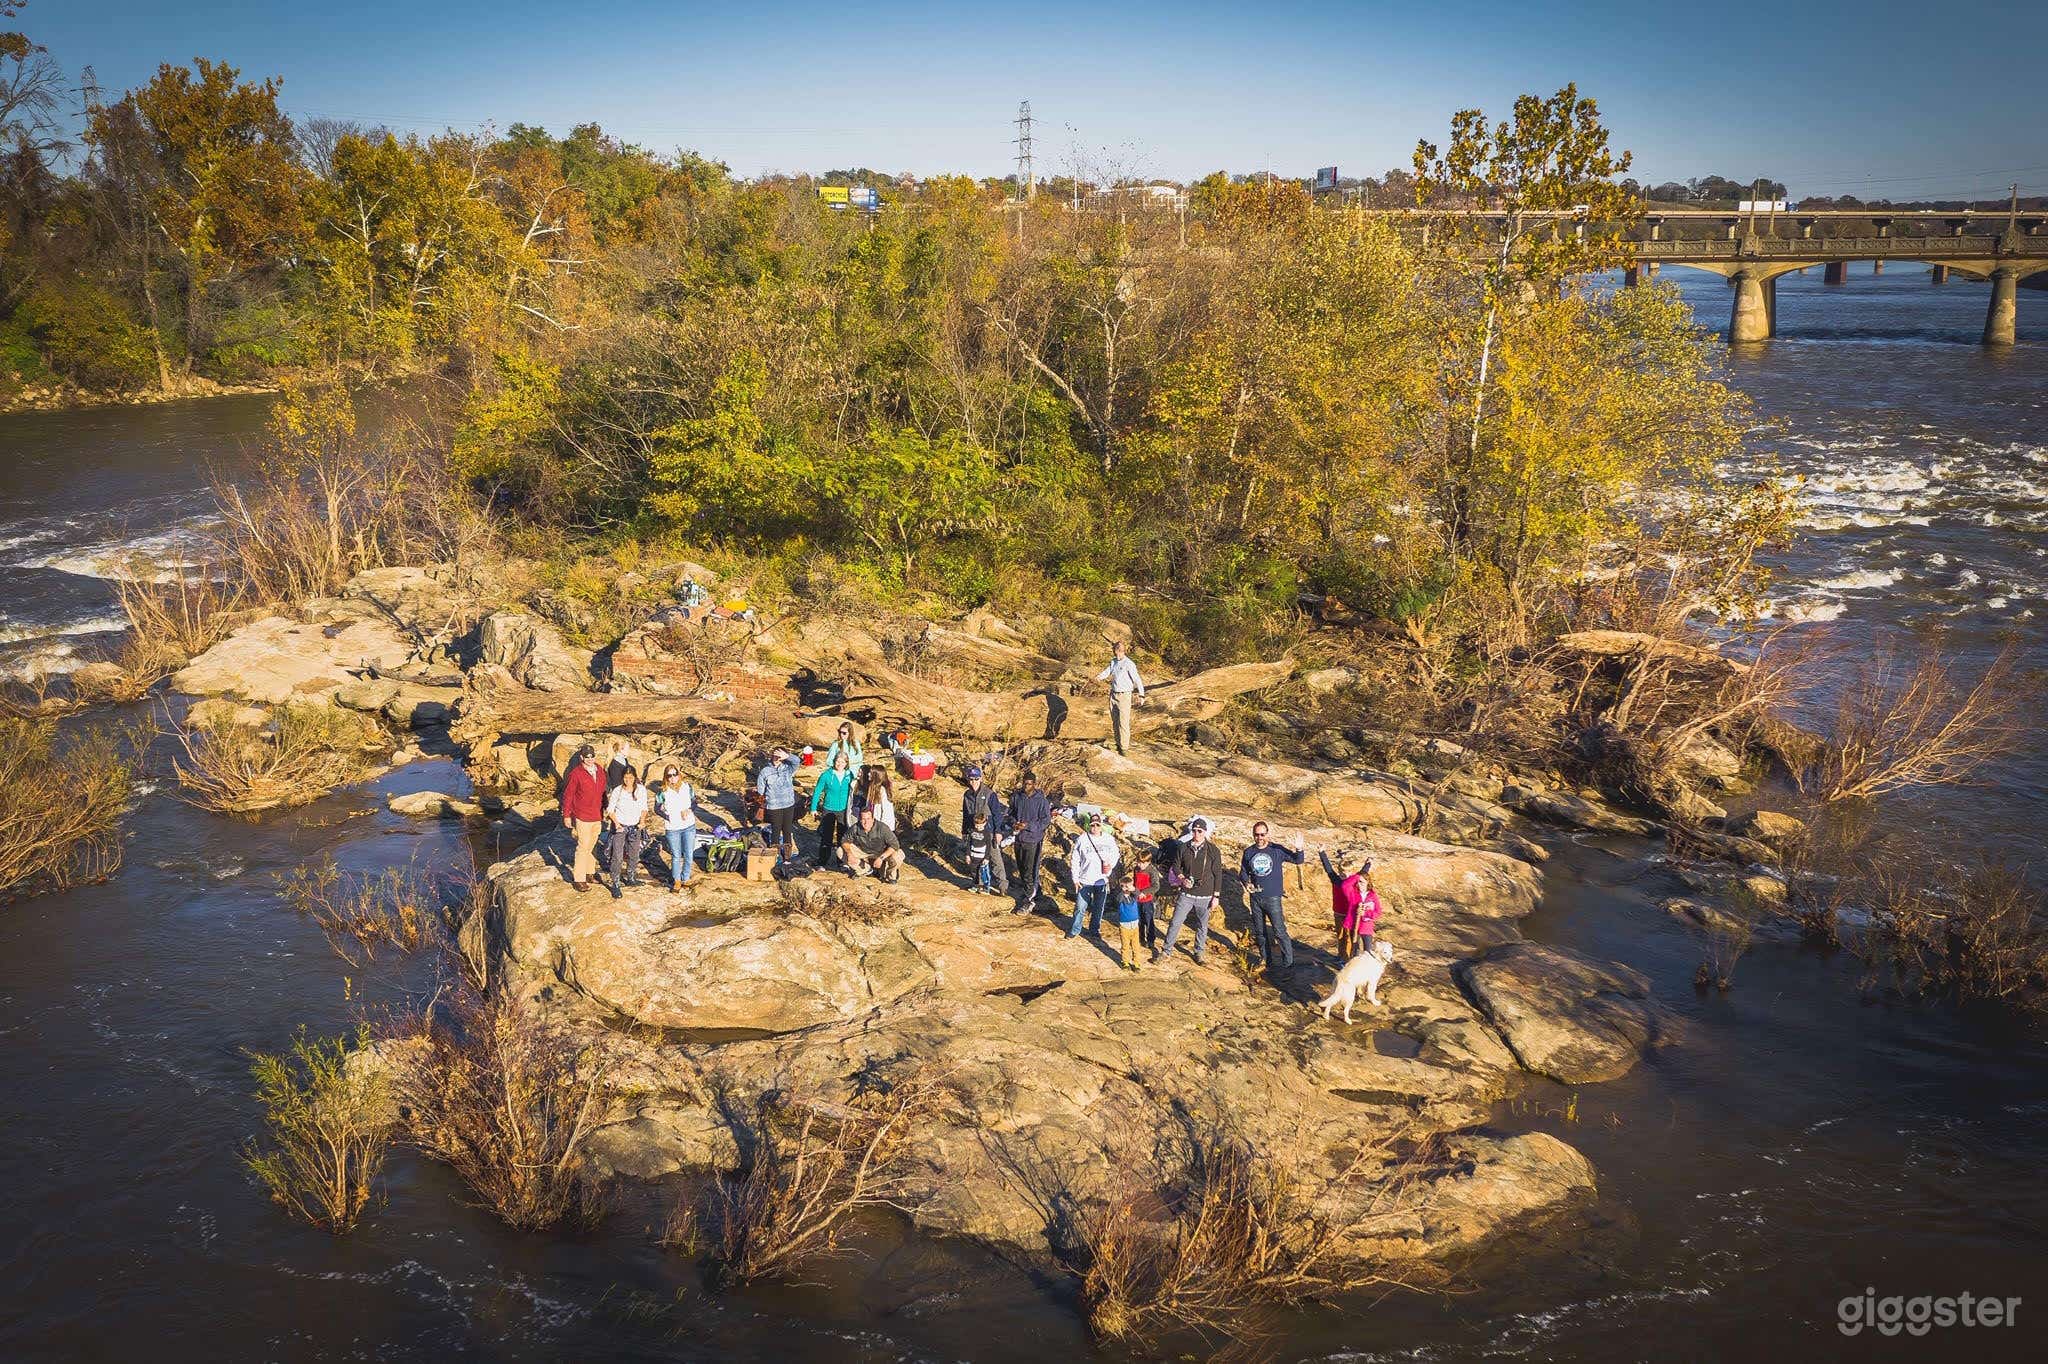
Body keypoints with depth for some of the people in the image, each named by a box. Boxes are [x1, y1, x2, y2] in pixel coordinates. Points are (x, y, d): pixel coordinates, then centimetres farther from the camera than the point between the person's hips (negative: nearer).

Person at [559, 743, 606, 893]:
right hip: (582, 817, -6)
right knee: (583, 847, -5)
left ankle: (590, 871, 31)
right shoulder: (576, 773, -14)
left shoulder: (600, 770, 3)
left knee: (593, 845, 17)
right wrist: (566, 815, -8)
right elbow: (567, 795, -10)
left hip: (597, 816, 6)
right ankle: (579, 879, 1)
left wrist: (604, 808, 14)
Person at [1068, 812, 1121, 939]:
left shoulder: (1109, 839, -2)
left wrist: (1111, 865, -7)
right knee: (1080, 907, 4)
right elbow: (1074, 860, -3)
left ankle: (1095, 930, 32)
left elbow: (1115, 855, 13)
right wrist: (1075, 878, -4)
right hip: (1085, 881, -2)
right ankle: (1074, 930, 20)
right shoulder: (1082, 840, -9)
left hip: (1102, 880, 2)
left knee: (1098, 908, 15)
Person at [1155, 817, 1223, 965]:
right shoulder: (1184, 848, -1)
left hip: (1205, 896, -1)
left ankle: (1199, 952, 28)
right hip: (1186, 894, 1)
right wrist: (1182, 879, -9)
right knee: (1175, 922, 2)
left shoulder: (1212, 850, -7)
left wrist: (1216, 896, -4)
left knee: (1202, 926, 11)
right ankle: (1166, 951, 15)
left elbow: (1218, 874, -3)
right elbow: (1176, 866, 10)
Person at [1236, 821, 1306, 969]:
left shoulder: (1277, 850, -7)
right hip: (1255, 898, 4)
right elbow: (1243, 872, 13)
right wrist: (1246, 883, -8)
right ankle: (1265, 959, 29)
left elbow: (1297, 860, -9)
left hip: (1272, 898, -4)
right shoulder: (1248, 852, 3)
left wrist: (1298, 850, -31)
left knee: (1279, 932, -8)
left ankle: (1288, 962, -1)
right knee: (1259, 932, 14)